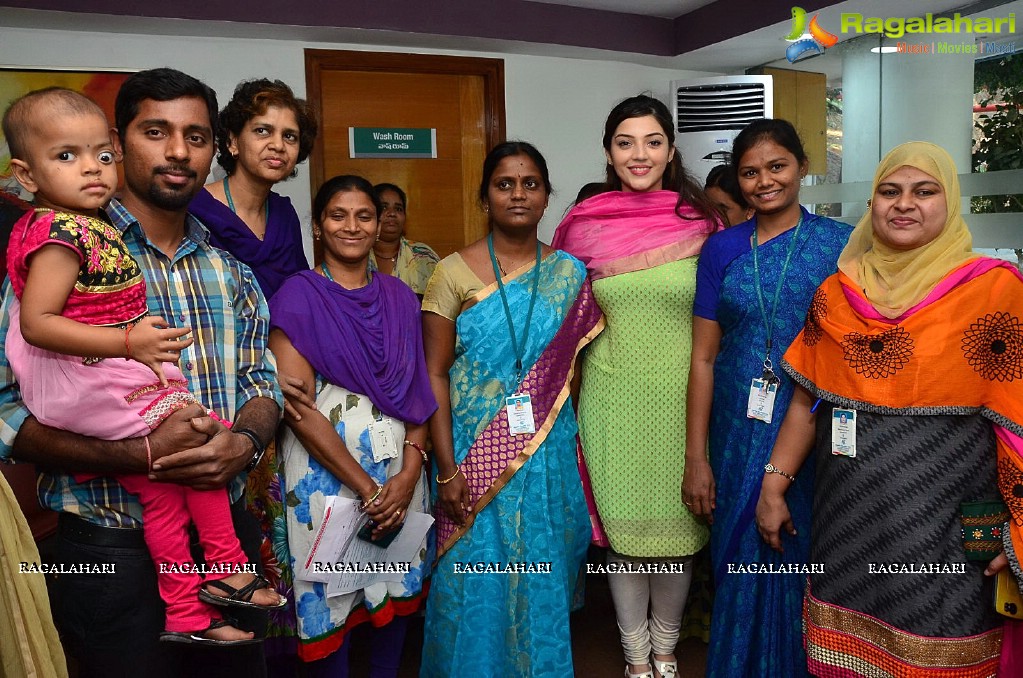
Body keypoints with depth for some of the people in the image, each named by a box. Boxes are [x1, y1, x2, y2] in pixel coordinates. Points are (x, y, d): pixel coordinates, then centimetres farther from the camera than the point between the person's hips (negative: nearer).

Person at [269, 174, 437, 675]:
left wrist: (409, 473, -9)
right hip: (326, 468, -4)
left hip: (400, 467, 4)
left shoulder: (399, 296, 8)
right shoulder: (299, 294, -6)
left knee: (397, 588, 14)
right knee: (331, 595, 7)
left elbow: (418, 390, 5)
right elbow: (296, 405, -13)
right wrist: (366, 488, -14)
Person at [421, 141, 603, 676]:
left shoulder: (569, 273, 4)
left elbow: (572, 366, 9)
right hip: (475, 455, -2)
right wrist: (447, 469, -11)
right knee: (477, 583, 8)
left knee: (542, 583, 13)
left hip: (548, 454, 2)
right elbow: (435, 375, -6)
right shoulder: (453, 272, -3)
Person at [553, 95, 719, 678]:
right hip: (613, 394, 0)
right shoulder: (582, 224, 1)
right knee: (623, 522, 10)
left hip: (681, 392, 0)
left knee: (678, 522, 10)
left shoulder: (701, 220, -1)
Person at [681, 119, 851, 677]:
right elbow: (704, 356, 2)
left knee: (803, 561, 9)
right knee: (741, 561, 12)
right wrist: (695, 458, 0)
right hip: (740, 434, 2)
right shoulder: (722, 249, 3)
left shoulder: (840, 244, -2)